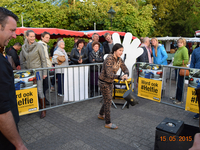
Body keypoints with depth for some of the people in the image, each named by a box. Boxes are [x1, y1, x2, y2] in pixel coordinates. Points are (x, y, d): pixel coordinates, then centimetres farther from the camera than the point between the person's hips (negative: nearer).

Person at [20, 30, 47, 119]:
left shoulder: (38, 46, -6)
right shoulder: (23, 47, 6)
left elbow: (43, 60, -5)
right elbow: (22, 61, 13)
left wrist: (44, 72, -7)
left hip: (37, 70, -4)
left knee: (39, 90, -5)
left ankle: (43, 109, 7)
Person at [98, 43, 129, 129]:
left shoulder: (119, 59, 0)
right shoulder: (109, 59, -26)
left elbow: (125, 69, -1)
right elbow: (109, 74, -34)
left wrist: (126, 74, -25)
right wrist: (120, 77, -47)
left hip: (110, 82, 8)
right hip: (104, 82, -8)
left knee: (107, 100, 21)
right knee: (108, 101, -1)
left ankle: (101, 115, 44)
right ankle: (108, 123, 12)